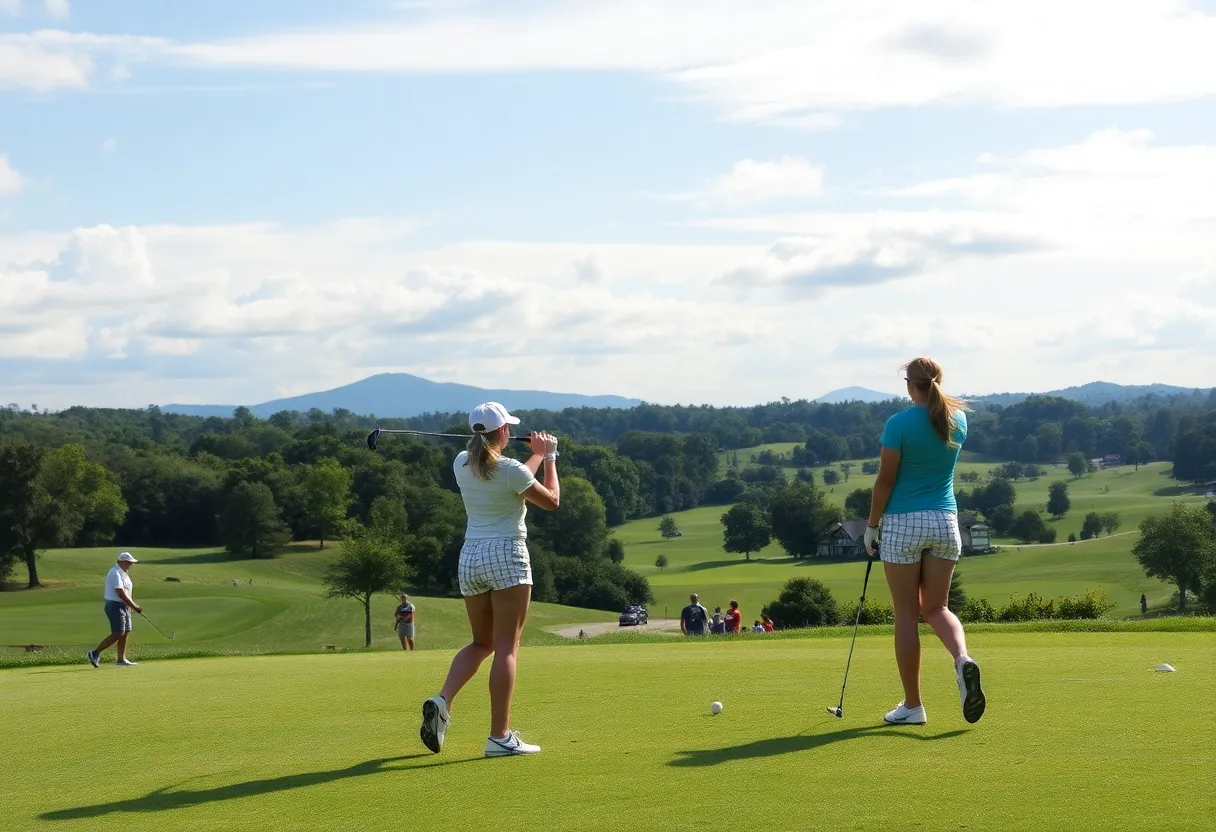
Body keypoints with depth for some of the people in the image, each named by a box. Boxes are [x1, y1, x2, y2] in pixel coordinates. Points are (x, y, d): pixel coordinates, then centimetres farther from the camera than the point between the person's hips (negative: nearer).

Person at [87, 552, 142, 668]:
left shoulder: (123, 573, 16)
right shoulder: (115, 573, -17)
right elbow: (121, 593, -22)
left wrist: (134, 605, 12)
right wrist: (134, 606, -19)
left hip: (123, 606, 10)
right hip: (115, 606, -10)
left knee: (126, 632, 8)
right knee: (118, 634, -13)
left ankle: (121, 659, 11)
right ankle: (95, 653, -8)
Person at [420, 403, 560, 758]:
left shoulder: (462, 464, 5)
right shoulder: (512, 470, -12)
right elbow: (551, 501, 5)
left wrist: (536, 454, 31)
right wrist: (549, 458, 16)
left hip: (470, 557, 6)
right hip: (507, 556, -6)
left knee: (481, 642, 17)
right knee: (506, 647, -4)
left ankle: (443, 700, -7)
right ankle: (500, 736, -7)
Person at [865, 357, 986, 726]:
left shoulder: (899, 424, -12)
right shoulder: (958, 419, 3)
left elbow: (885, 480, -8)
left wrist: (871, 525, 1)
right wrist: (936, 395, 18)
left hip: (903, 523, -4)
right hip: (945, 521, 5)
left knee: (906, 613, 4)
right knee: (936, 607, 13)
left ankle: (912, 705, 6)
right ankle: (962, 658, -20)